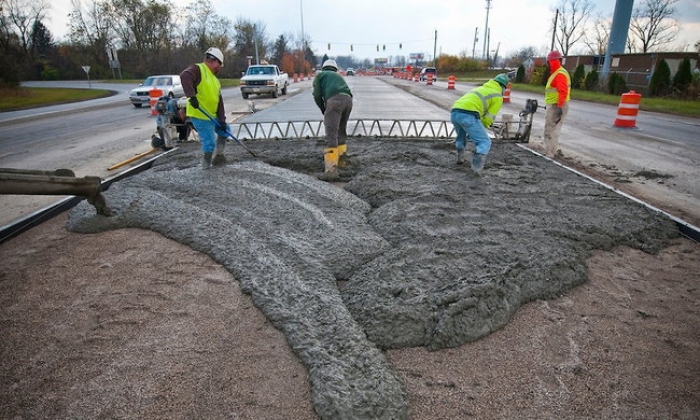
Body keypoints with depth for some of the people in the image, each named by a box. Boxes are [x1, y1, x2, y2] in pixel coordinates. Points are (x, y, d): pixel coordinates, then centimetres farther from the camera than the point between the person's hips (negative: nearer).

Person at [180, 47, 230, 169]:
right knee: (209, 142, -10)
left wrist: (222, 120, 4)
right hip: (199, 116, -9)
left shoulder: (215, 79, 17)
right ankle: (206, 167, 6)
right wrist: (192, 96, -38)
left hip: (212, 116, 9)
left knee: (225, 131, 21)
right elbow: (184, 76, -30)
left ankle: (219, 156, 32)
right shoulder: (198, 69, -8)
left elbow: (219, 101, 12)